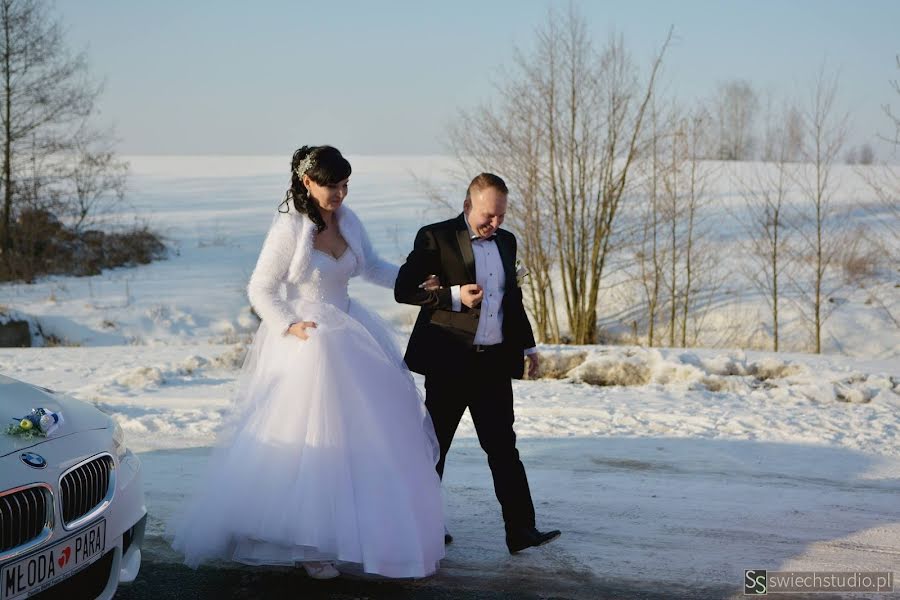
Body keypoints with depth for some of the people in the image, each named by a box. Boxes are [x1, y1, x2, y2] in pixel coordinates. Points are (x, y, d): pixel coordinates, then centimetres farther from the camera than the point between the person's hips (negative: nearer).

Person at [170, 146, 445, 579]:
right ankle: (309, 544, 8)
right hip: (305, 339, -6)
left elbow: (370, 267, 19)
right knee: (309, 442, -3)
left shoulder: (347, 220, 4)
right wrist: (289, 326, -20)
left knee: (366, 434, 7)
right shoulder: (289, 228, -13)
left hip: (347, 335, 6)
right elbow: (260, 289, -9)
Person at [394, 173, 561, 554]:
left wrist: (527, 345, 20)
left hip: (494, 363, 5)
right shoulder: (436, 237, -6)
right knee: (434, 445, 7)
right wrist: (454, 296, -20)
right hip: (450, 362, -5)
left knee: (504, 447, 1)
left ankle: (521, 531, 0)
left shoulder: (506, 242, 12)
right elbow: (403, 289, -10)